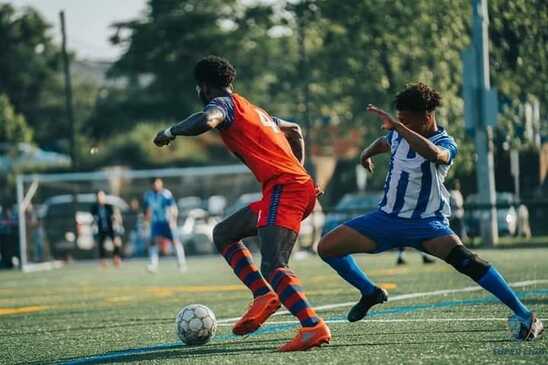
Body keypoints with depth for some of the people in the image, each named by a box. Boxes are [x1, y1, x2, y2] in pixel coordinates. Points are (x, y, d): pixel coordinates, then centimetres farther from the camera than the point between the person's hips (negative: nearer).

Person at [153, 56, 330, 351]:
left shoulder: (223, 103, 1)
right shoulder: (255, 111, 29)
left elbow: (206, 120, -24)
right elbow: (295, 130, 42)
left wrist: (170, 132, -7)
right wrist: (297, 171, 39)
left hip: (283, 188, -9)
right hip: (300, 185, 9)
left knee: (272, 268, -21)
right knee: (223, 233, 21)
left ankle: (313, 327, -36)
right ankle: (264, 295, 6)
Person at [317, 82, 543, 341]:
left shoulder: (445, 144, -17)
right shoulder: (400, 134, 2)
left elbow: (434, 154, -45)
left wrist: (397, 126, -48)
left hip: (426, 223, -6)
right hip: (387, 216, 7)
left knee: (463, 258, -33)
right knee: (327, 247, -2)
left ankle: (524, 315, -29)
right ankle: (370, 293, 22)